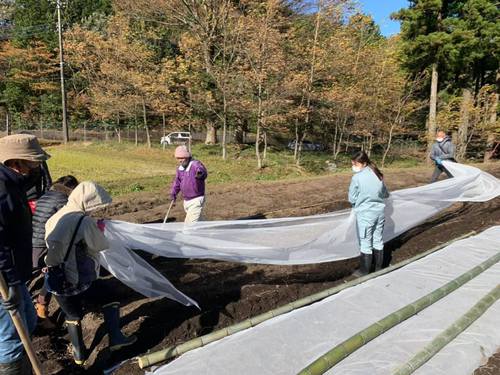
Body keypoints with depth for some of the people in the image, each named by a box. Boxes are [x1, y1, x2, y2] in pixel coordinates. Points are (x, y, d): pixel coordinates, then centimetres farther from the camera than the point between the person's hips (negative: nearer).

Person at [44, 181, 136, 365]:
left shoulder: (56, 217, 3)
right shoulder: (84, 222, -18)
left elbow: (51, 242, 12)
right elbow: (100, 246, -9)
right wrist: (99, 230, 11)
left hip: (55, 282, 6)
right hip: (79, 281, -6)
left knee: (72, 315, 25)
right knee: (109, 297, 17)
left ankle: (79, 354, 37)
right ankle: (115, 338, 17)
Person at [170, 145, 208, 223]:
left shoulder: (195, 164, -16)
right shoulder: (180, 168, 9)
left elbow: (204, 173, -37)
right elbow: (177, 181, 24)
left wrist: (200, 173, -61)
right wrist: (173, 193, 14)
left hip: (196, 200, -8)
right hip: (186, 201, 8)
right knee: (199, 220, 20)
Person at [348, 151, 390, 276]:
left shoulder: (357, 177, -16)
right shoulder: (377, 175, 3)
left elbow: (352, 199, -9)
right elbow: (386, 194, 13)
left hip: (365, 215, -6)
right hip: (379, 212, 6)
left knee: (365, 244, 5)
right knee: (378, 241, 17)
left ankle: (364, 272, 16)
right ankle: (378, 268, 30)